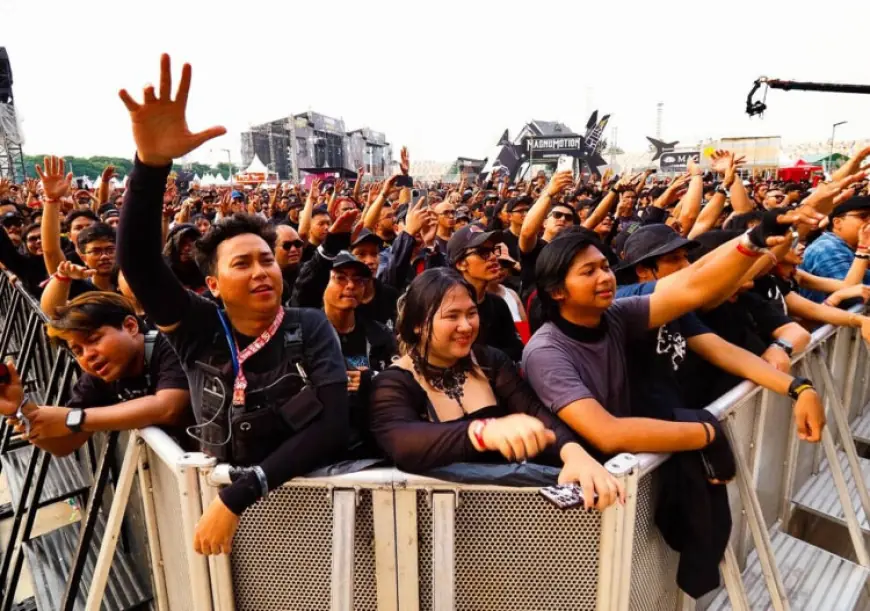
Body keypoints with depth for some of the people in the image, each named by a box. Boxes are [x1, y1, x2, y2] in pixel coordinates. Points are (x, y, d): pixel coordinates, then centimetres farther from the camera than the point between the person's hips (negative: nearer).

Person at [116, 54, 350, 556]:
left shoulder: (310, 328, -7)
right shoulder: (198, 330, -3)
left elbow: (334, 425, -16)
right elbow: (137, 261, -17)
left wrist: (239, 495, -21)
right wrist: (152, 163, -32)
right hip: (221, 503, 2)